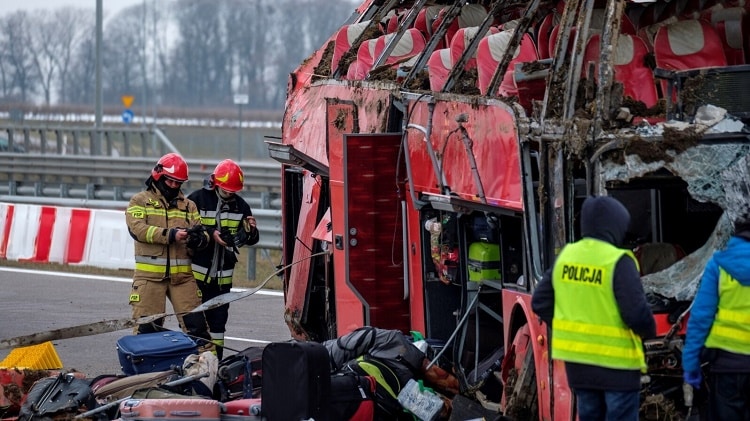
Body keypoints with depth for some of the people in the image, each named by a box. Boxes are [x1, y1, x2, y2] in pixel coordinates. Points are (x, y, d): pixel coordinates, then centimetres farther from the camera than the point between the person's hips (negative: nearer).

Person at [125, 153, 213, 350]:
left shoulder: (188, 205, 17)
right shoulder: (140, 201, 6)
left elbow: (203, 234, 10)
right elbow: (137, 228, -11)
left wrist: (199, 237, -16)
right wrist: (169, 235, -20)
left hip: (182, 275, 3)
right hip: (150, 274, -3)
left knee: (195, 321, -2)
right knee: (147, 326, -1)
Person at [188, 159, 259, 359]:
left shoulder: (240, 205, 6)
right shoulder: (197, 199, -7)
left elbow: (250, 240, 8)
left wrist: (251, 231, -15)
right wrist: (210, 234, -25)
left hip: (223, 276, 4)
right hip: (197, 273, -4)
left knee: (218, 318, 9)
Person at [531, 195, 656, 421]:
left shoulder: (566, 256, 3)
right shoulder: (618, 262, -17)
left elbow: (540, 301, 8)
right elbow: (636, 313, -21)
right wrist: (648, 331, 0)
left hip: (577, 359, 7)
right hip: (616, 361, -7)